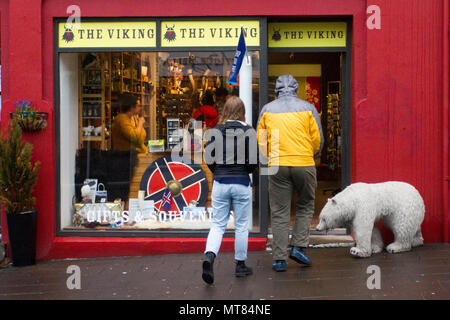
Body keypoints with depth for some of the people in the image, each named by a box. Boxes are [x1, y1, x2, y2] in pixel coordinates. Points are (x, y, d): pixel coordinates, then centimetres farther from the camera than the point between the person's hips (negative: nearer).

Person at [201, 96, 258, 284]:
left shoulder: (216, 131, 1)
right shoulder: (248, 131, -4)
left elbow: (208, 158, 1)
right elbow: (254, 161, -6)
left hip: (220, 183, 2)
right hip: (242, 184, -1)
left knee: (218, 224, 8)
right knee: (241, 226, 10)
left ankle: (209, 255, -16)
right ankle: (240, 265, 20)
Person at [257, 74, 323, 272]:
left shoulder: (267, 109, 8)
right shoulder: (307, 108, 5)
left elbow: (260, 140, 9)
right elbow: (318, 139, 5)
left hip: (277, 166, 1)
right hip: (304, 164, -1)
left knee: (279, 213, 6)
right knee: (305, 206, 19)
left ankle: (280, 259, 7)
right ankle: (298, 246, 10)